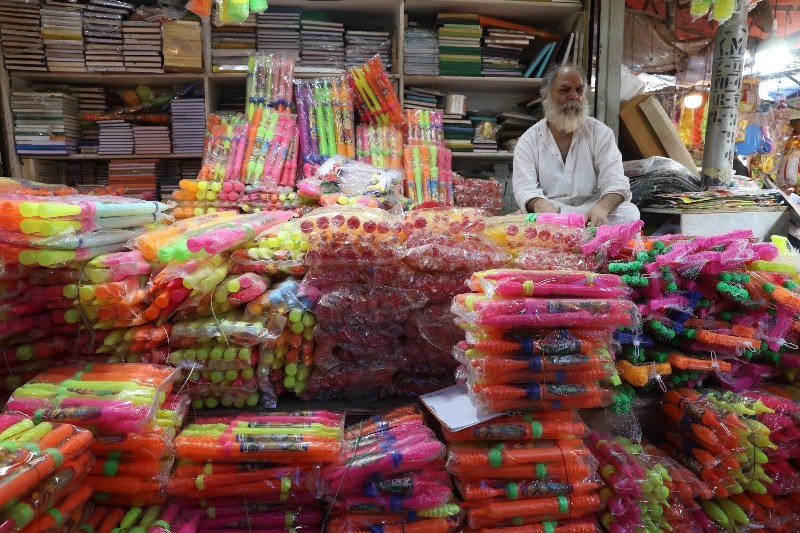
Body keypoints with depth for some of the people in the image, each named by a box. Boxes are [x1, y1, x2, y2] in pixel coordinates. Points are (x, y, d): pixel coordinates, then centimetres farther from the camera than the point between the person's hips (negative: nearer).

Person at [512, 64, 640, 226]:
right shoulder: (528, 140, 3)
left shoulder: (600, 132, 5)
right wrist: (540, 204, -36)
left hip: (591, 213, 1)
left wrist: (602, 207, -32)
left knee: (629, 213, -28)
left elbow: (616, 181, -7)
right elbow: (524, 189, -9)